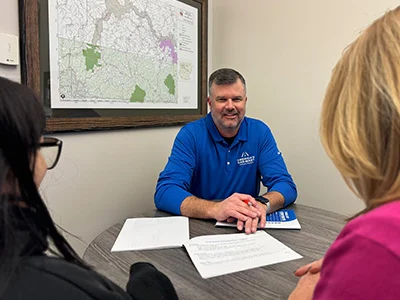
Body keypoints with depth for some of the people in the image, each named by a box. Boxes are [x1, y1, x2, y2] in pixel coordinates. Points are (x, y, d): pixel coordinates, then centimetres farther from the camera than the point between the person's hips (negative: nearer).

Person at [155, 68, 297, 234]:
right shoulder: (190, 134, -9)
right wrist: (215, 209, -34)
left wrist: (261, 204, -29)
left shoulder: (260, 132, -2)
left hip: (247, 228, 3)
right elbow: (164, 192, -19)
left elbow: (286, 185, -7)